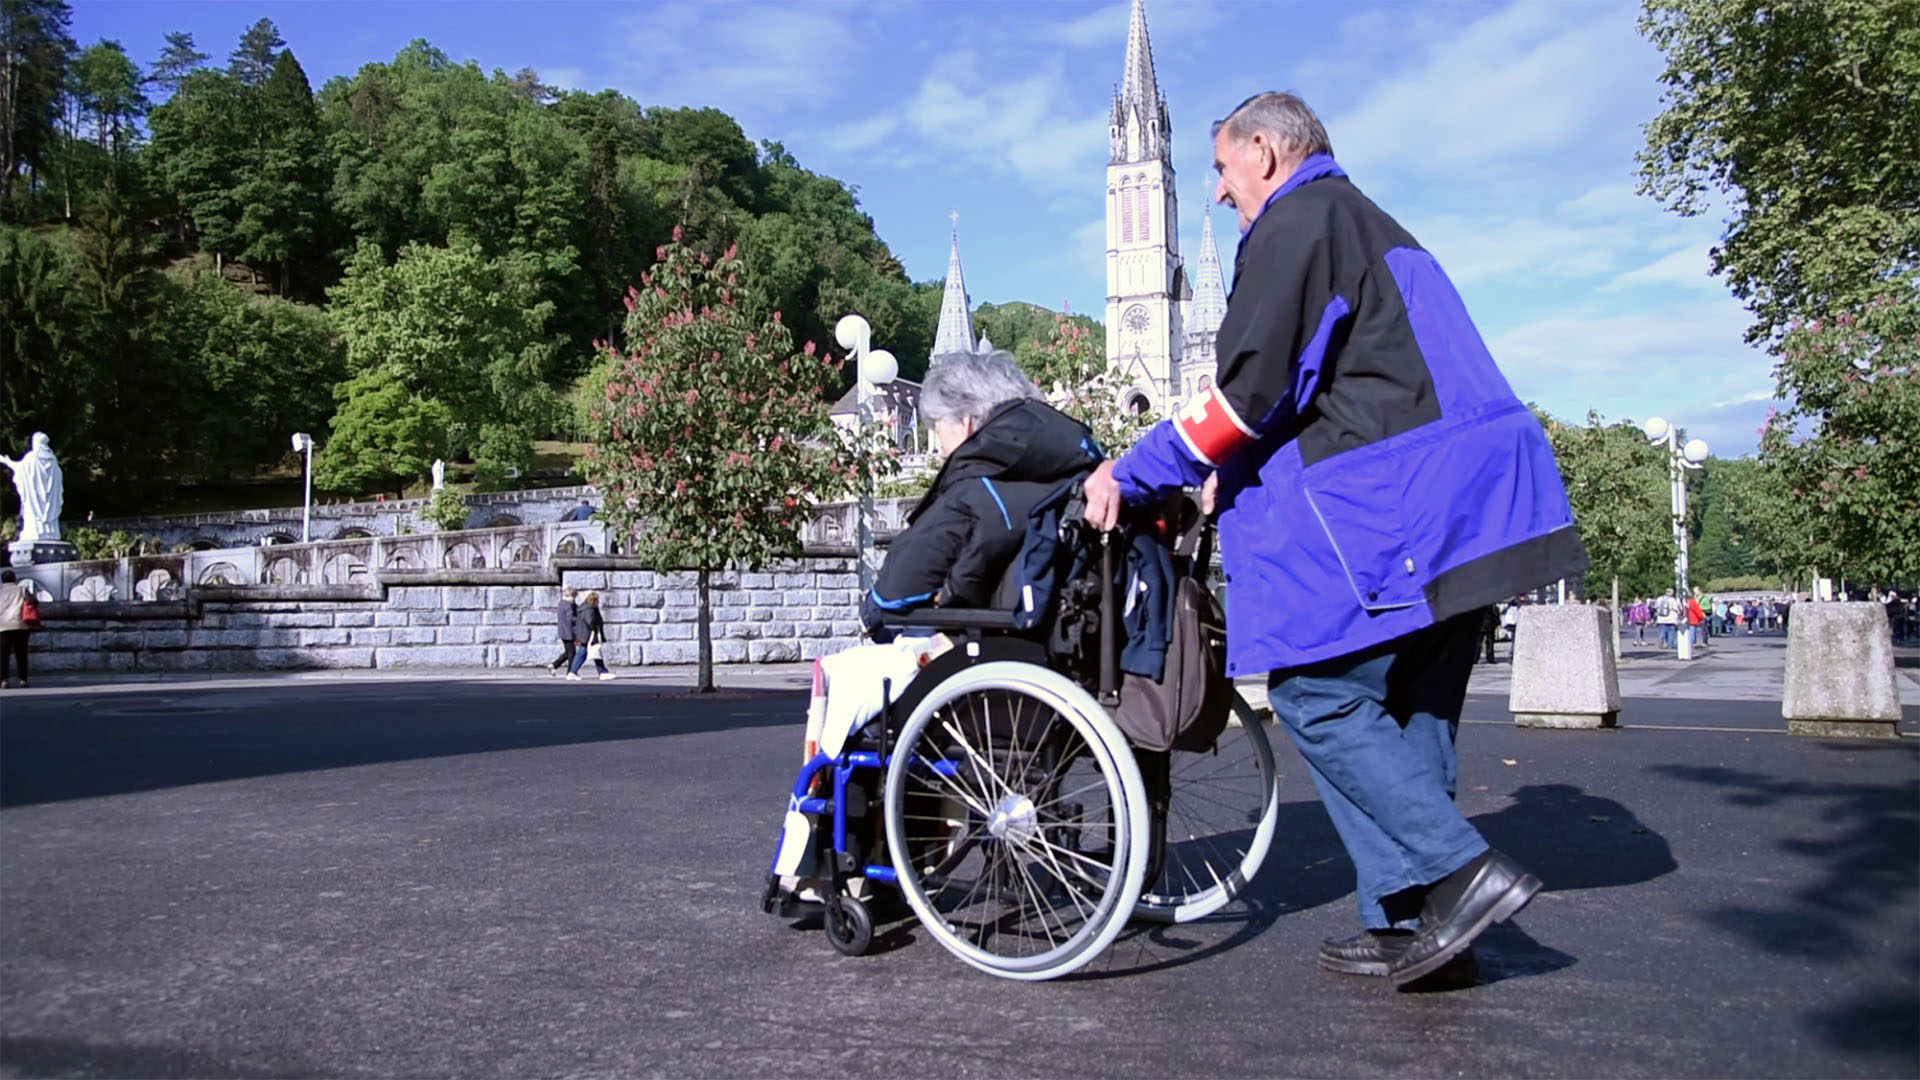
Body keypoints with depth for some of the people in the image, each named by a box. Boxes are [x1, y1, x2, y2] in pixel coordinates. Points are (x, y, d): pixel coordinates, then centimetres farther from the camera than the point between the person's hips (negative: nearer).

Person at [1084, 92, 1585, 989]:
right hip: (1457, 509, 10)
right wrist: (1237, 477, 26)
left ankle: (1460, 872, -8)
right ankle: (1410, 922, 13)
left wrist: (1133, 475, -4)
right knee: (1408, 708, 10)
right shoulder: (1371, 224, 27)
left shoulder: (1295, 222, -3)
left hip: (1386, 508, -10)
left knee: (1318, 696, -4)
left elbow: (1250, 389, -13)